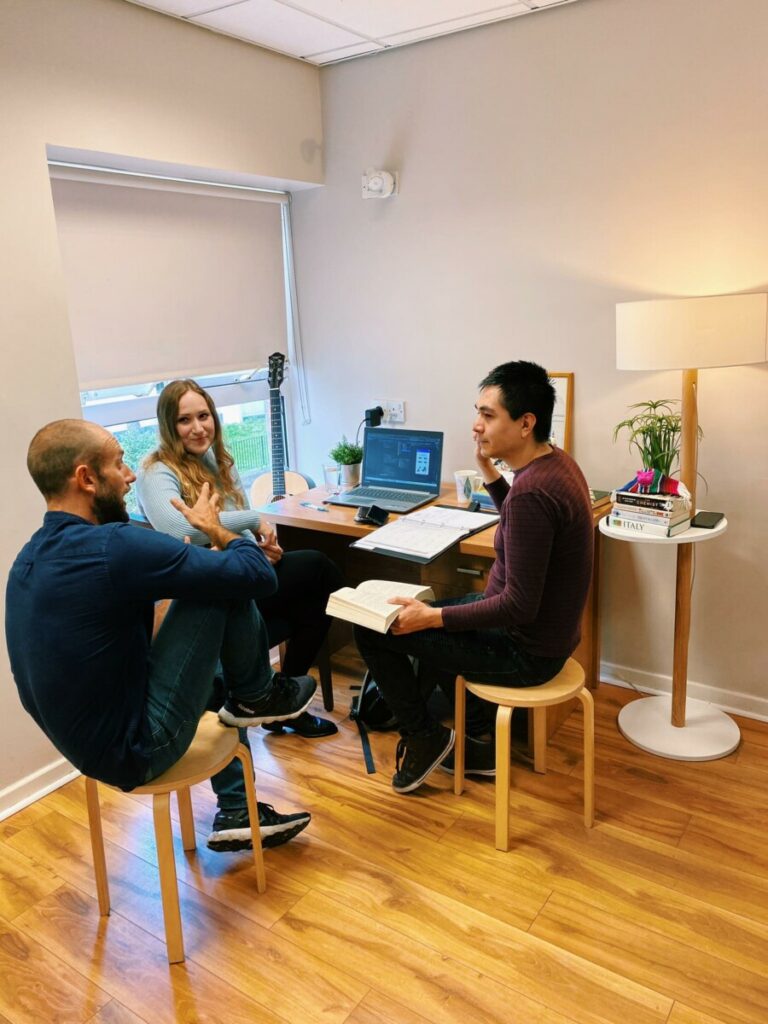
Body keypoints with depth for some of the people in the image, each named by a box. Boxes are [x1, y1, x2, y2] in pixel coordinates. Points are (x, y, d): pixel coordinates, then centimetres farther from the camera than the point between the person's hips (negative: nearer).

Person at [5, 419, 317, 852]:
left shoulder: (31, 557, 2)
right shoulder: (113, 546, -26)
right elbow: (259, 575, -22)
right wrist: (215, 528, -2)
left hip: (89, 744, 9)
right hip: (135, 749, -9)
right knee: (226, 589, -12)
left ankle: (236, 813, 31)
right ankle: (258, 698, 16)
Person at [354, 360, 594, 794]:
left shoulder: (531, 491, -30)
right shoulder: (556, 461, 1)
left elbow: (519, 607, -29)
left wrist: (432, 617, -22)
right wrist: (488, 469, 6)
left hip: (526, 651, -10)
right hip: (546, 629, 10)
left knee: (372, 630, -4)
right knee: (430, 617, 28)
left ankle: (426, 737, 16)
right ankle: (480, 740, 29)